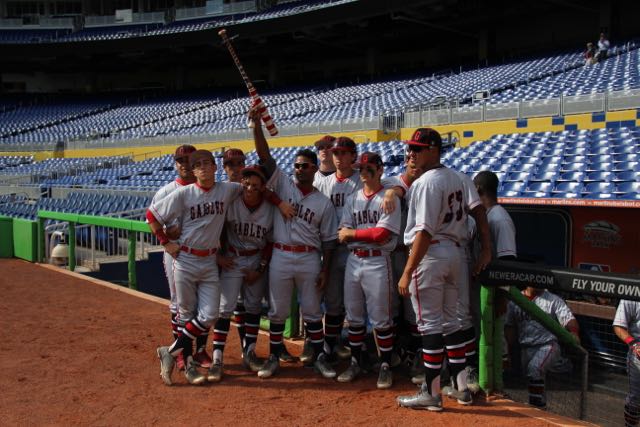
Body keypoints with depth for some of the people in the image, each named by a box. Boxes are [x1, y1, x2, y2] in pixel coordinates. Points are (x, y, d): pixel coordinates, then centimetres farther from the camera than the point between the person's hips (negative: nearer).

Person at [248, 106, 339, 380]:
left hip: (309, 259, 0)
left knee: (312, 311, 8)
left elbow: (328, 240, 3)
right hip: (280, 257, 0)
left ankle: (320, 357, 20)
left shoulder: (324, 203, 2)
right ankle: (273, 357, 23)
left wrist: (325, 270, -3)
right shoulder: (282, 184, 2)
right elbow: (264, 155, -7)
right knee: (277, 311, 9)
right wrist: (256, 124, -18)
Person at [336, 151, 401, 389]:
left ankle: (386, 366, 13)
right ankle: (355, 363, 24)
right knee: (354, 317, 12)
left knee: (381, 319, 1)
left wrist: (353, 232, -6)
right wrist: (369, 234, -12)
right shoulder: (352, 199, 12)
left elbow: (383, 234, -15)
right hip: (353, 260, 5)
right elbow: (342, 235, 3)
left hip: (378, 262, -5)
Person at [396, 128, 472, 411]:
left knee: (430, 324, -2)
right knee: (450, 320, 16)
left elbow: (425, 232, -22)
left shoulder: (427, 182, -16)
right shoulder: (455, 178, 12)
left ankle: (431, 393, 6)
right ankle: (462, 388, 22)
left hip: (431, 254, -9)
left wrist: (407, 272, -22)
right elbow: (461, 221, 15)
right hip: (454, 252, 9)